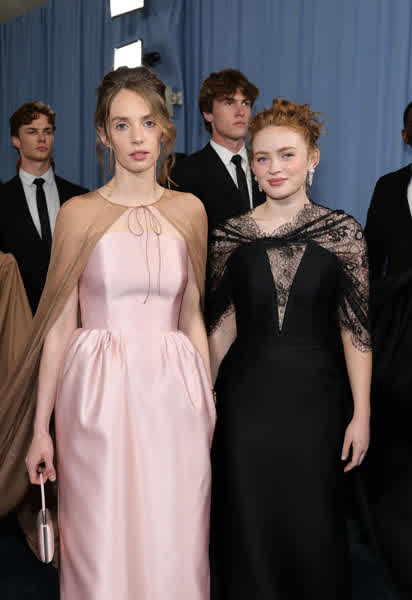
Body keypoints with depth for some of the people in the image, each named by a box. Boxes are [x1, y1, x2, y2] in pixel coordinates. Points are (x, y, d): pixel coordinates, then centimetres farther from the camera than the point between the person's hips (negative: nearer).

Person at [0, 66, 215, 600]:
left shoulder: (189, 210, 7)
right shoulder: (80, 213, 0)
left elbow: (192, 316, 12)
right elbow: (60, 324, 0)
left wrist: (208, 404, 8)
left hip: (174, 394, 2)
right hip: (100, 393, -2)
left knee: (174, 546, 8)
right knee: (102, 545, 5)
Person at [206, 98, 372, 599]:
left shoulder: (342, 231, -3)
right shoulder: (230, 235, 1)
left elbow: (356, 328, -4)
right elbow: (221, 325, 6)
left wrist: (362, 413, -6)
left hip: (315, 396, -1)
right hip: (246, 397, 1)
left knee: (313, 524, 9)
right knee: (248, 523, 11)